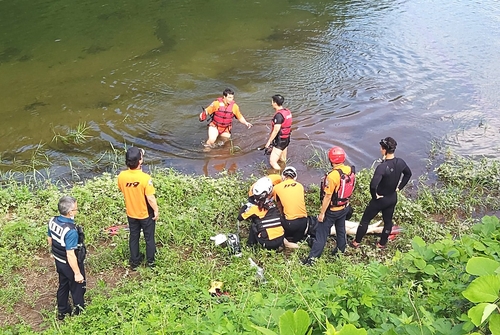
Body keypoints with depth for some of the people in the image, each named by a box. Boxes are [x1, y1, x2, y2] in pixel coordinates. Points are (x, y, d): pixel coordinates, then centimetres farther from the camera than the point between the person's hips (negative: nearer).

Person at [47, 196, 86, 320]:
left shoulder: (52, 221, -12)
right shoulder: (71, 231, -36)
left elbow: (49, 239, 6)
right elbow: (70, 255, -31)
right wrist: (77, 273, -20)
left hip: (59, 261, 8)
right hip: (71, 264, -7)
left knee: (63, 286, 27)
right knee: (78, 289, 16)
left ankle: (62, 312, 45)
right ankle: (79, 314, 35)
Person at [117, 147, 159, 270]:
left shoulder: (121, 176, -17)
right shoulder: (145, 178, -30)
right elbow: (150, 198, -24)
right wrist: (156, 210, -7)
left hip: (131, 213, 4)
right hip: (146, 214, -3)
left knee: (133, 237, 22)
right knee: (149, 238, 19)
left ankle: (134, 262, 37)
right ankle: (151, 261, 36)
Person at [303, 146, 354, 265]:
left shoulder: (332, 176, -31)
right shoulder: (350, 170, -10)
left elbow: (327, 197, -25)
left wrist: (322, 213, -14)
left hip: (332, 210, -6)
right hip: (345, 207, 6)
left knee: (322, 233, 4)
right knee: (341, 229, 26)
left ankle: (312, 257, 10)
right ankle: (341, 250, 43)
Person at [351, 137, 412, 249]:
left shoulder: (383, 167, -33)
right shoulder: (400, 162, -11)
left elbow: (373, 185, -41)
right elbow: (408, 174, 10)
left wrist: (374, 195, -22)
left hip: (380, 199, -6)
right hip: (393, 198, 6)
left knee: (365, 220, 13)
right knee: (388, 221, 22)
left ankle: (357, 242, 26)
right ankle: (382, 244, 38)